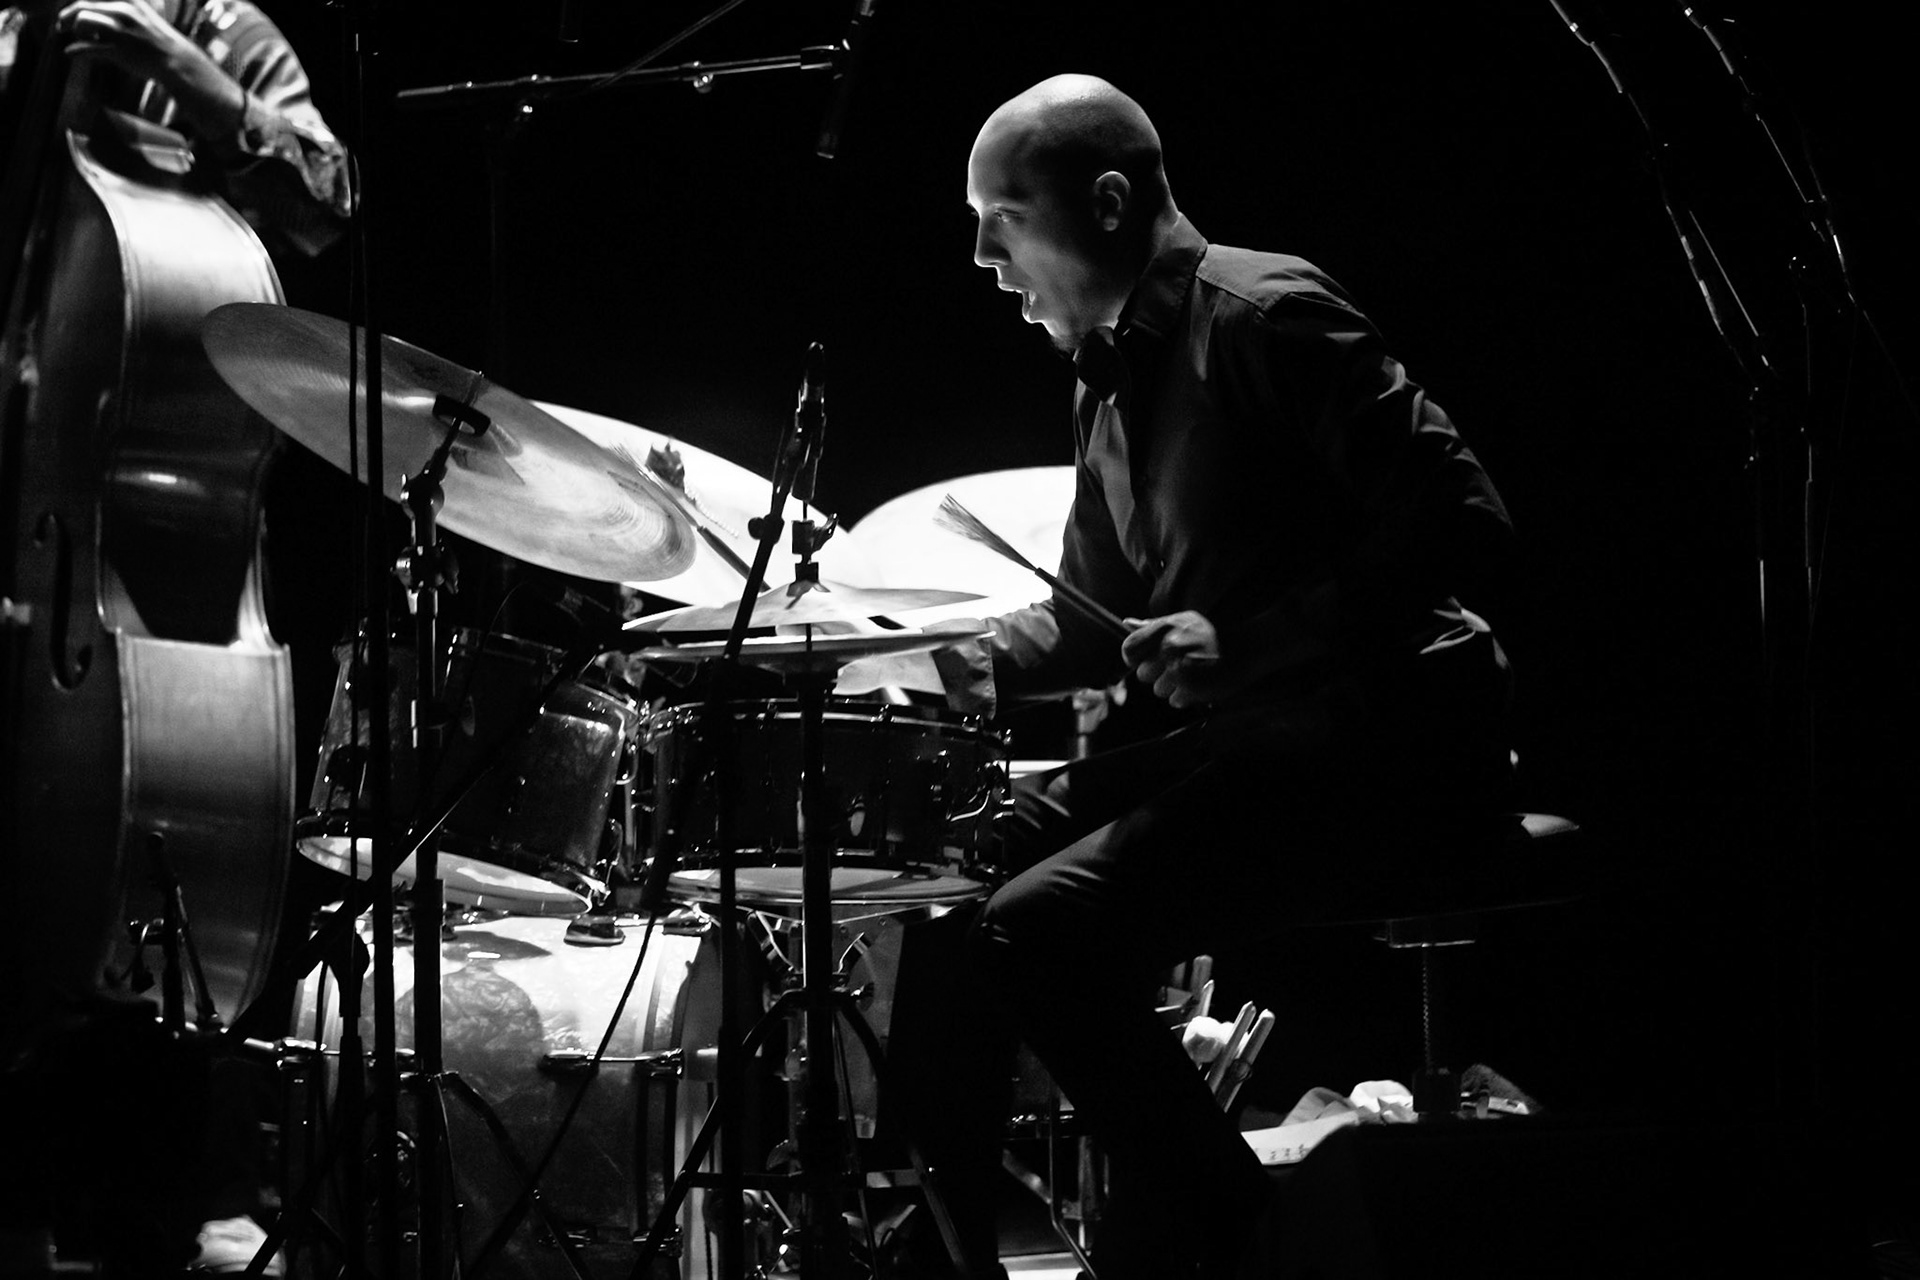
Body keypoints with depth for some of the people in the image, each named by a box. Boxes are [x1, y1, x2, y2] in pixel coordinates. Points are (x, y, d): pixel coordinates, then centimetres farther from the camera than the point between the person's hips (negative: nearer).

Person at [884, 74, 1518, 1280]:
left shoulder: (1265, 316, -13)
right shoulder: (1117, 373, 16)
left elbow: (1462, 519, -21)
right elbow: (1104, 608, 25)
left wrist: (1250, 641, -26)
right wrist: (996, 655, 4)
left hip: (1381, 744, -10)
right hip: (1233, 736, 10)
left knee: (1040, 928, -22)